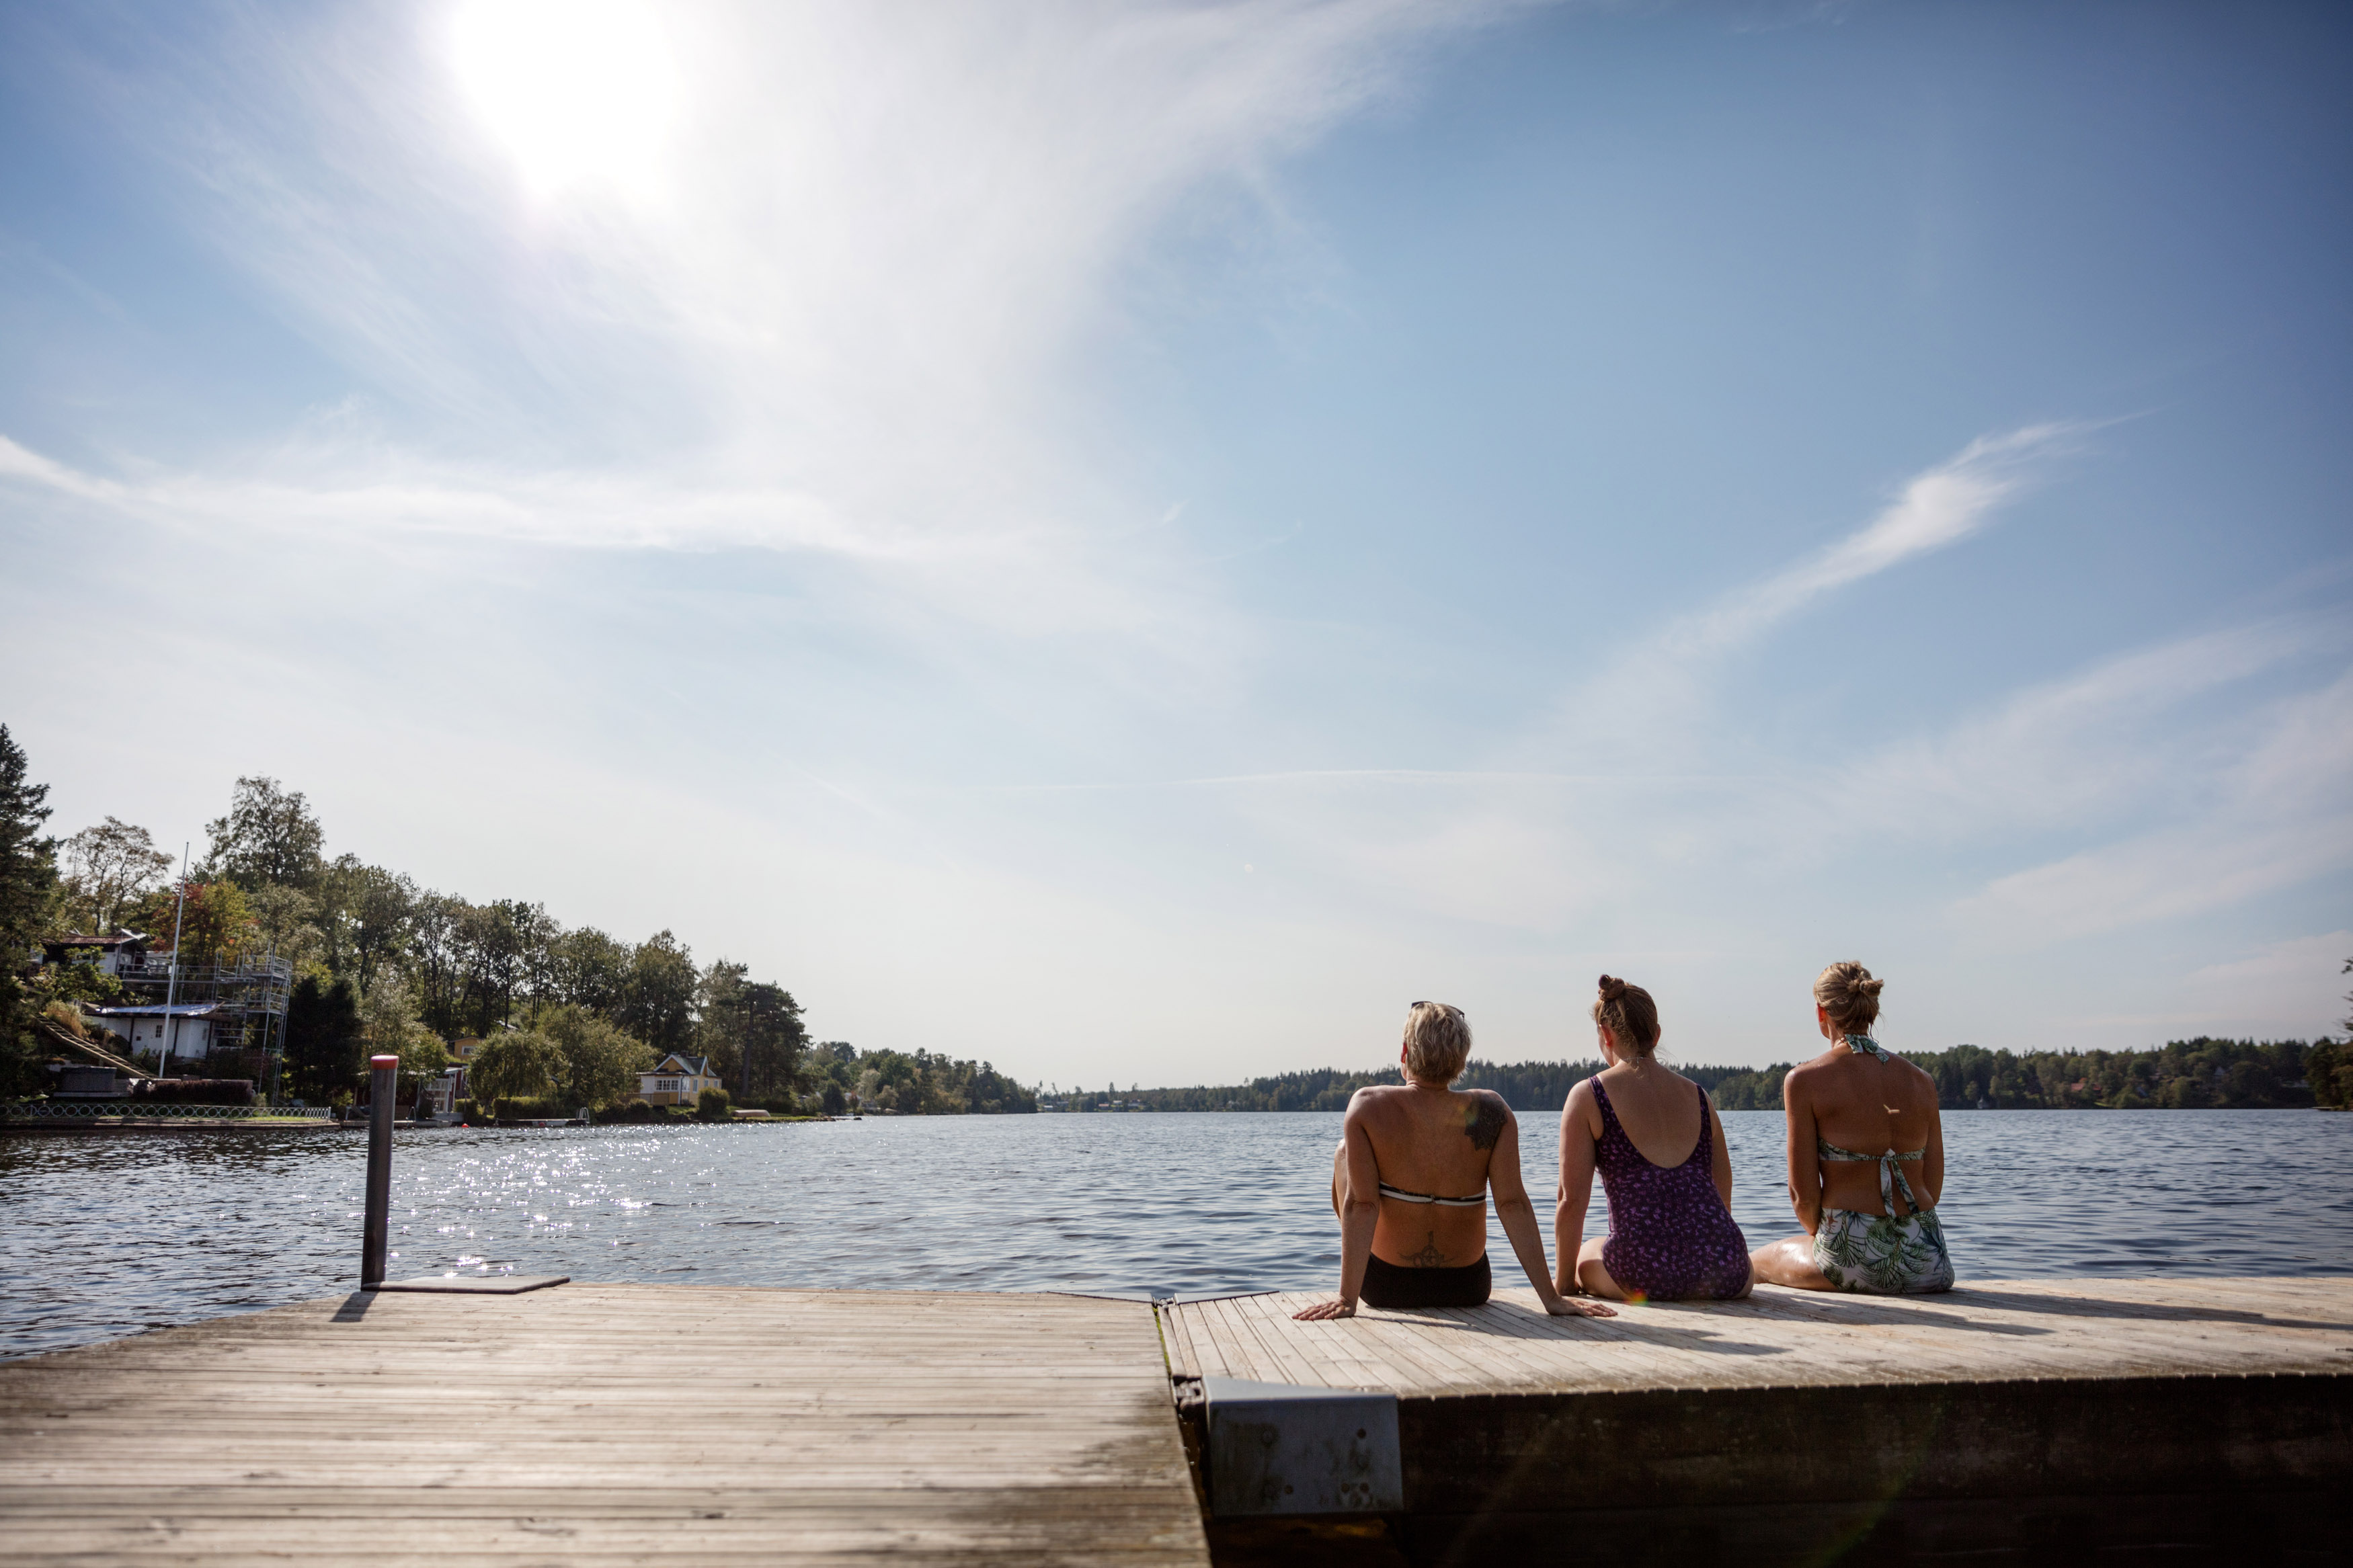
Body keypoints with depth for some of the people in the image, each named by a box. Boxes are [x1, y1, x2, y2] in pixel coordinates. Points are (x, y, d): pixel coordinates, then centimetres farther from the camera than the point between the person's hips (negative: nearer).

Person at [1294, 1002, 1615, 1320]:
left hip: (1386, 1288, -2)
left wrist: (1347, 1299, -20)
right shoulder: (1490, 1111, -13)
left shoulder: (1369, 1105, -18)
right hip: (1468, 1289, 2)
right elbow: (1513, 1204, -16)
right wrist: (1552, 1298, -13)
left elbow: (1361, 1204, -22)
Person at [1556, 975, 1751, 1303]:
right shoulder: (1698, 1095, 14)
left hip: (1644, 1274, -4)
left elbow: (1573, 1200, -1)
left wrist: (1565, 1281, 13)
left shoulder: (1588, 1096, 1)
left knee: (1586, 1257, 30)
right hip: (1723, 1275, 4)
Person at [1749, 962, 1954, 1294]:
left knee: (1755, 1262, 25)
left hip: (1854, 1258, -4)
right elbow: (1932, 1188, 9)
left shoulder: (1805, 1079, -7)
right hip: (1929, 1266, 5)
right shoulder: (1922, 1081, 7)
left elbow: (1803, 1195, -7)